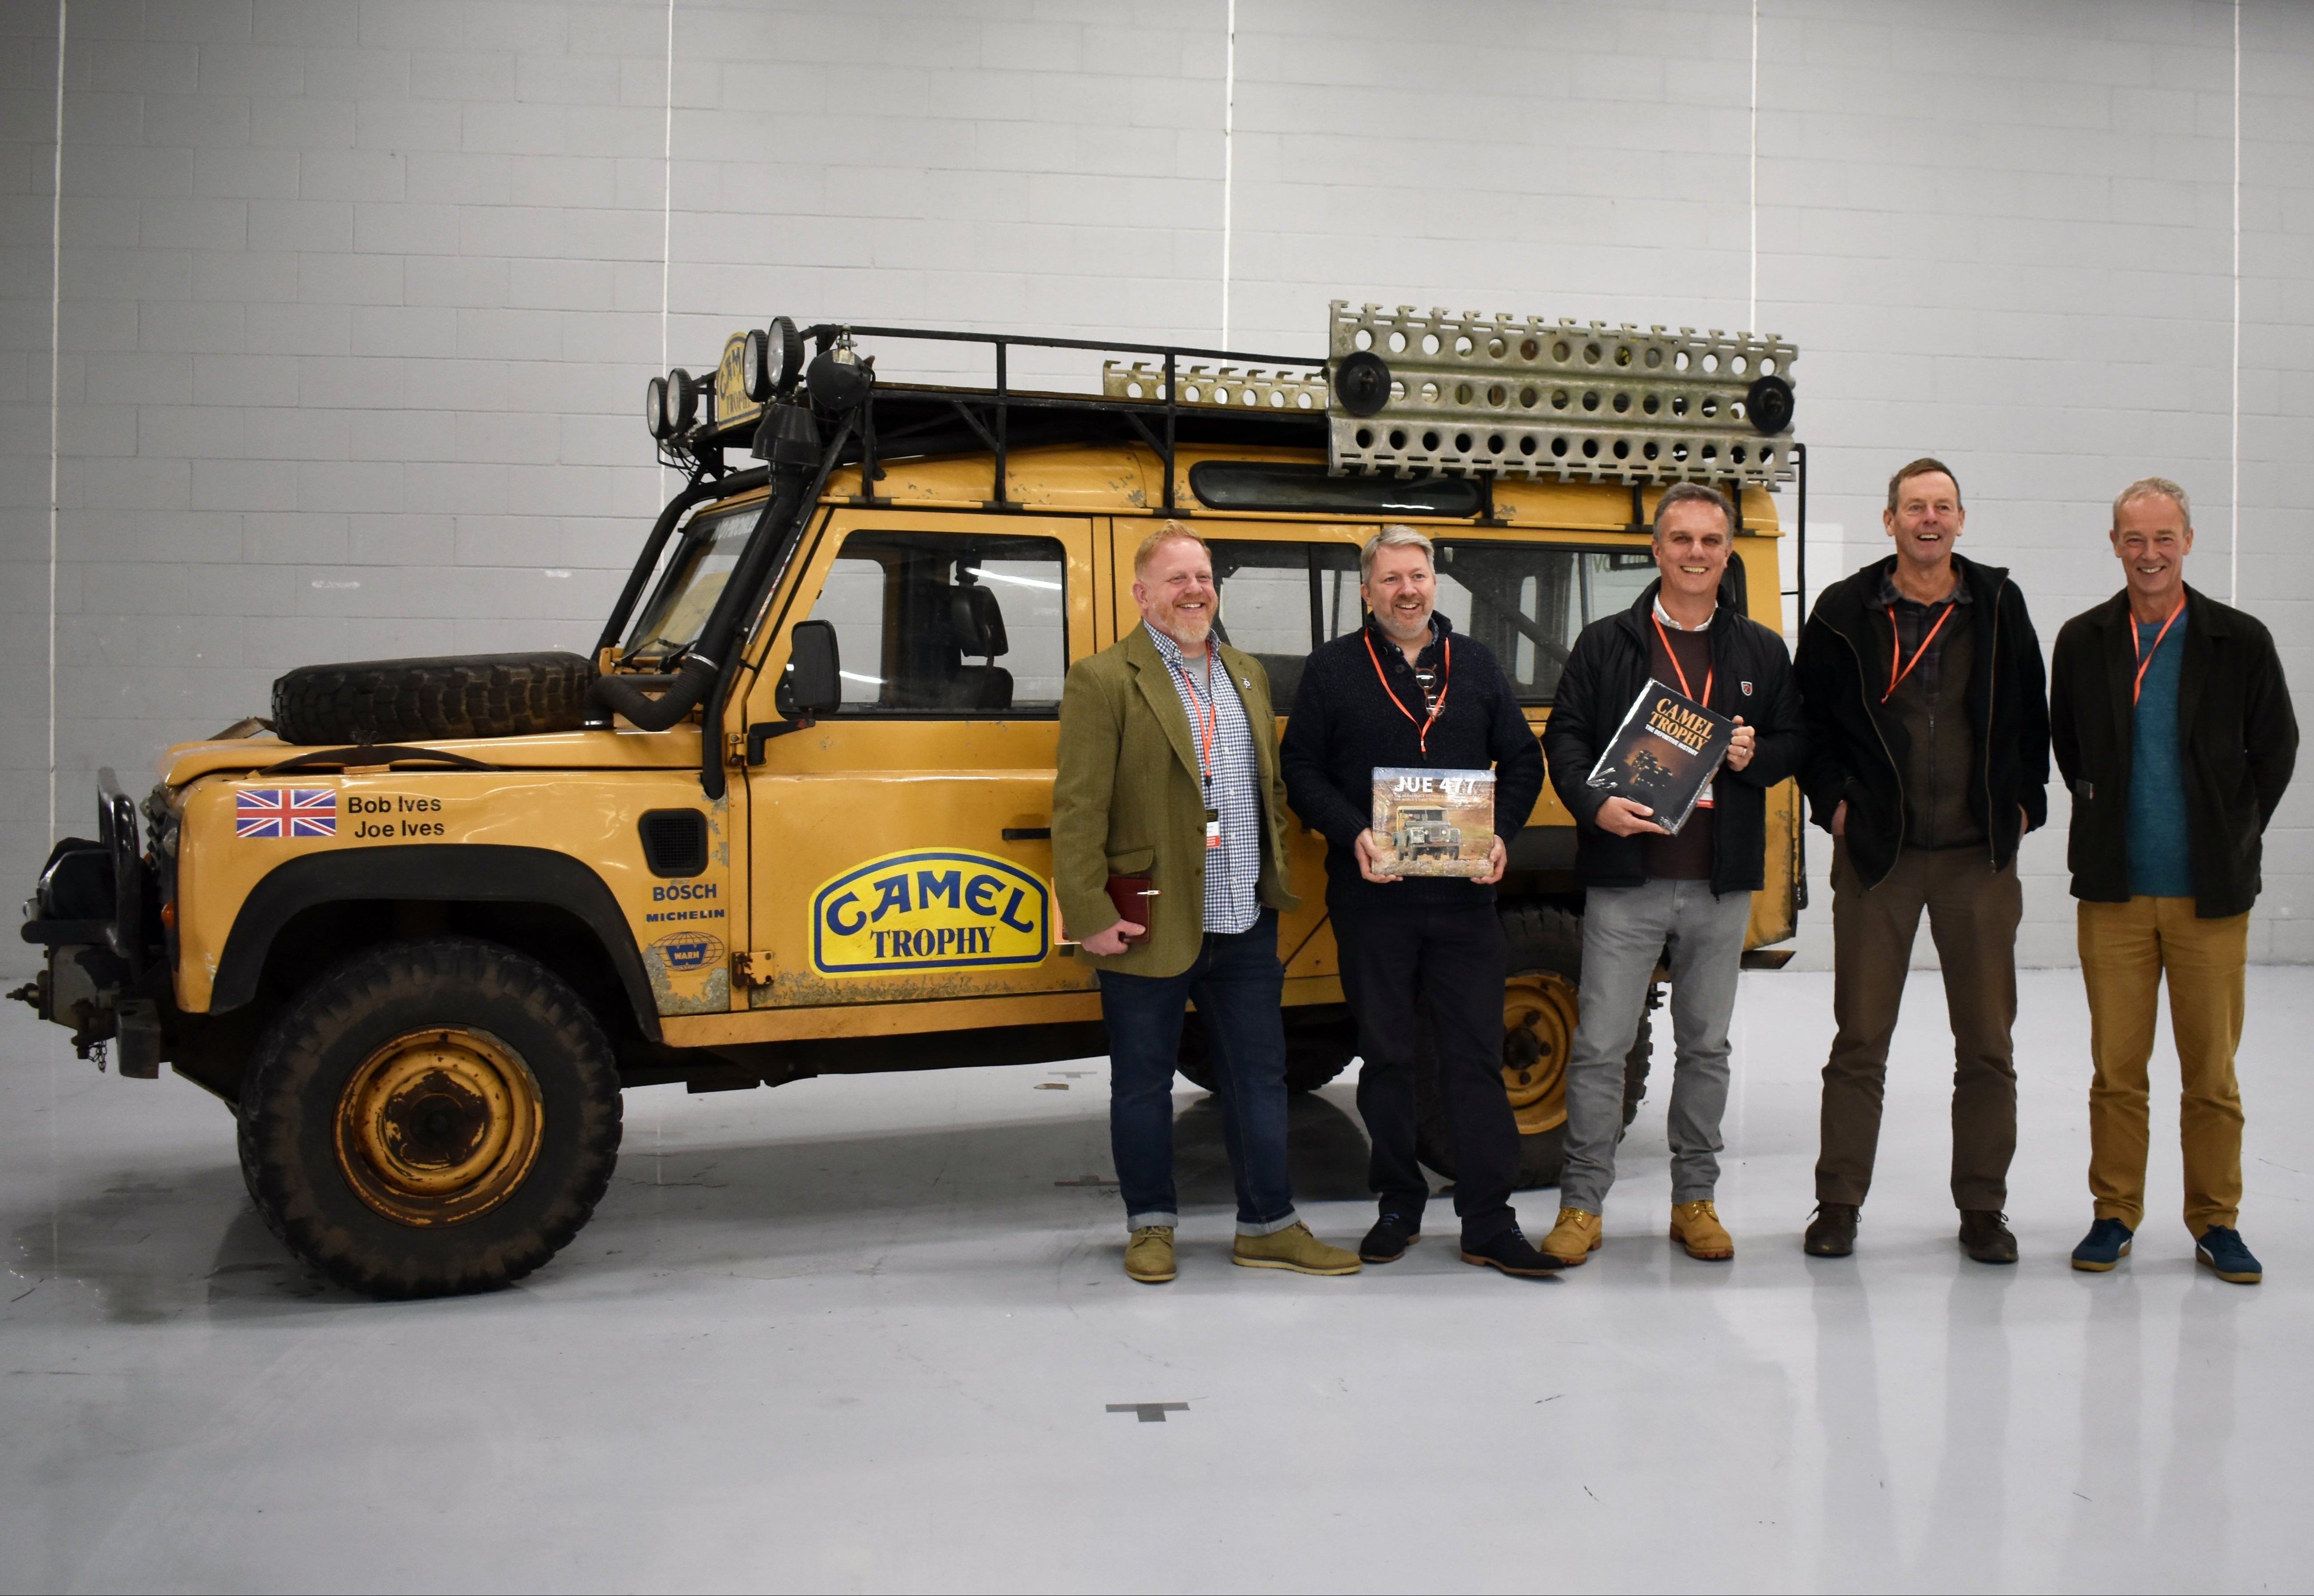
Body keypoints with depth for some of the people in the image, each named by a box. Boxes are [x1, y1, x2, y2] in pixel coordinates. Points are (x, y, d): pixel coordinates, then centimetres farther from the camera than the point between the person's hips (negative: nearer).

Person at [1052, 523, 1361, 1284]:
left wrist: (1274, 875, 13)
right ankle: (1150, 1225, 23)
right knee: (1143, 1082, 8)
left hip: (1245, 927, 6)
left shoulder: (1247, 675, 14)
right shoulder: (1103, 680, -7)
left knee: (1259, 1078, 11)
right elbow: (1078, 809, -12)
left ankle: (1268, 1226, 22)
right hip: (1152, 928, -5)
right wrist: (1092, 915, -16)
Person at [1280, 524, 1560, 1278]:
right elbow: (1301, 769, 2)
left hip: (1465, 897, 1)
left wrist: (1501, 833, -4)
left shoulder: (1476, 663, 11)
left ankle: (1489, 1223, 7)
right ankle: (1398, 1206, 22)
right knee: (1386, 1055, 8)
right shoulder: (1333, 668, 4)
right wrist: (1351, 834, -13)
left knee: (1476, 1055, 1)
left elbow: (1523, 761, 13)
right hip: (1372, 897, -1)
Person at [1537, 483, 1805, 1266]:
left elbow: (1796, 741, 14)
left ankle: (1695, 1200, 22)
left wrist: (1757, 756, -8)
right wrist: (1594, 805, -15)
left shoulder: (1762, 651, 11)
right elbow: (1564, 737, 2)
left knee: (1706, 1043, 10)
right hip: (1625, 878, -2)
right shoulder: (1605, 643, 4)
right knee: (1601, 1043, -1)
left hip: (1721, 884, 3)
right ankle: (1582, 1202, 9)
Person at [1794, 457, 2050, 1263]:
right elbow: (1807, 718, 8)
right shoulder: (1845, 612, 1)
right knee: (1860, 1038, 2)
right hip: (1875, 852, -2)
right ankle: (1839, 1203, 12)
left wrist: (2023, 803, 4)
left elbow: (2031, 716, 13)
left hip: (1980, 855, 2)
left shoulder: (1999, 606, 6)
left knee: (1987, 1043, 6)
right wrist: (1834, 800, -2)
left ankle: (1983, 1207, 18)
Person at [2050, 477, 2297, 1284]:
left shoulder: (2241, 642, 1)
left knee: (2212, 1071, 4)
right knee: (2116, 1066, 5)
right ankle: (2115, 1214, 17)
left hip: (2210, 892, -1)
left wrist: (2232, 838, 6)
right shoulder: (2082, 642, 5)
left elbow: (2276, 749, 9)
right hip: (2114, 890, 1)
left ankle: (2216, 1222, 17)